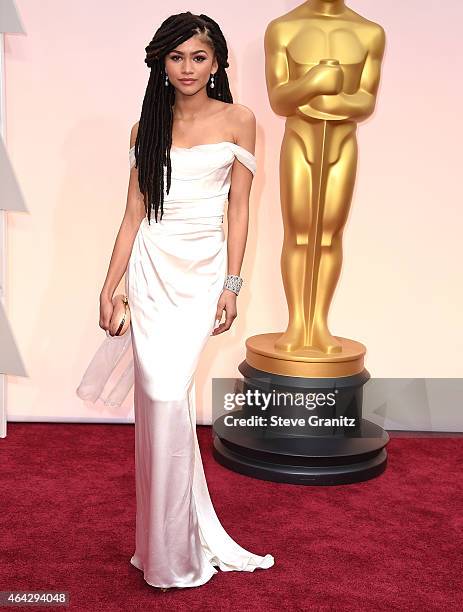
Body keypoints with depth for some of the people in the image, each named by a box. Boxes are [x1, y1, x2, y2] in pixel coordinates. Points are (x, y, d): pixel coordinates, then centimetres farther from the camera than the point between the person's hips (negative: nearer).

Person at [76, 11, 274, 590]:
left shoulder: (237, 120, 4)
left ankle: (172, 549, 10)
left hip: (204, 269, -2)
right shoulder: (146, 127, 9)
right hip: (152, 268, 2)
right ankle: (171, 545, 16)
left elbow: (239, 208, 2)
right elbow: (133, 214, 8)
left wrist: (232, 284, -4)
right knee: (160, 397, -1)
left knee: (168, 397, -8)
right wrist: (109, 287, 5)